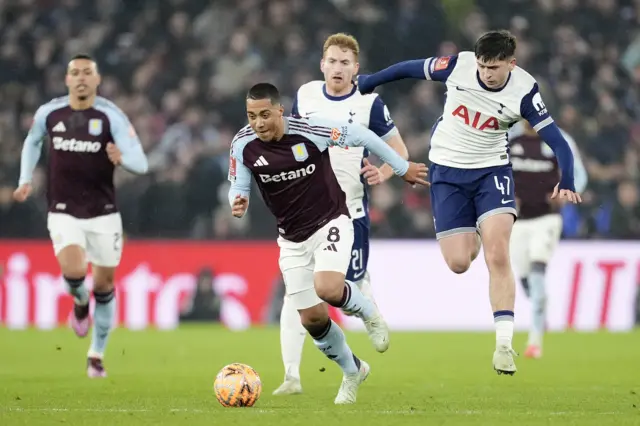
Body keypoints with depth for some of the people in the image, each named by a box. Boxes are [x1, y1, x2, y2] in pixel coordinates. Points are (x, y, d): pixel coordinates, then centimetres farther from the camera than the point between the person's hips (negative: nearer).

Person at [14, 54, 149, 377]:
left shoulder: (111, 116, -10)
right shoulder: (48, 113, -2)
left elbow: (141, 163, -15)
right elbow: (33, 141, 22)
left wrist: (122, 157, -37)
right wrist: (25, 180, 14)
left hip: (103, 214, 0)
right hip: (63, 213, 0)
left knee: (104, 286, 6)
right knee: (73, 271, -24)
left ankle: (96, 355, 25)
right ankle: (80, 303, 13)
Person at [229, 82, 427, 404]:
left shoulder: (311, 130, -22)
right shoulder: (243, 145, -12)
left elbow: (361, 136, -8)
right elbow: (238, 185, 2)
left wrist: (402, 168, 3)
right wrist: (238, 203, -24)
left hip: (330, 223, -4)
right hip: (292, 239, 4)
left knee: (327, 289, -31)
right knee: (312, 318, 3)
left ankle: (368, 313, 5)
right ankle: (352, 371, 31)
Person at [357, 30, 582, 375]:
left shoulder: (524, 91, -18)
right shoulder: (457, 66, -17)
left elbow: (556, 141, -18)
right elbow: (409, 69, -1)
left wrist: (566, 183, -34)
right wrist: (364, 84, 10)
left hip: (492, 171, -1)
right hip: (447, 171, 1)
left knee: (497, 256, -18)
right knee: (459, 263, -3)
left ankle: (504, 344, -17)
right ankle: (470, 240, 37)